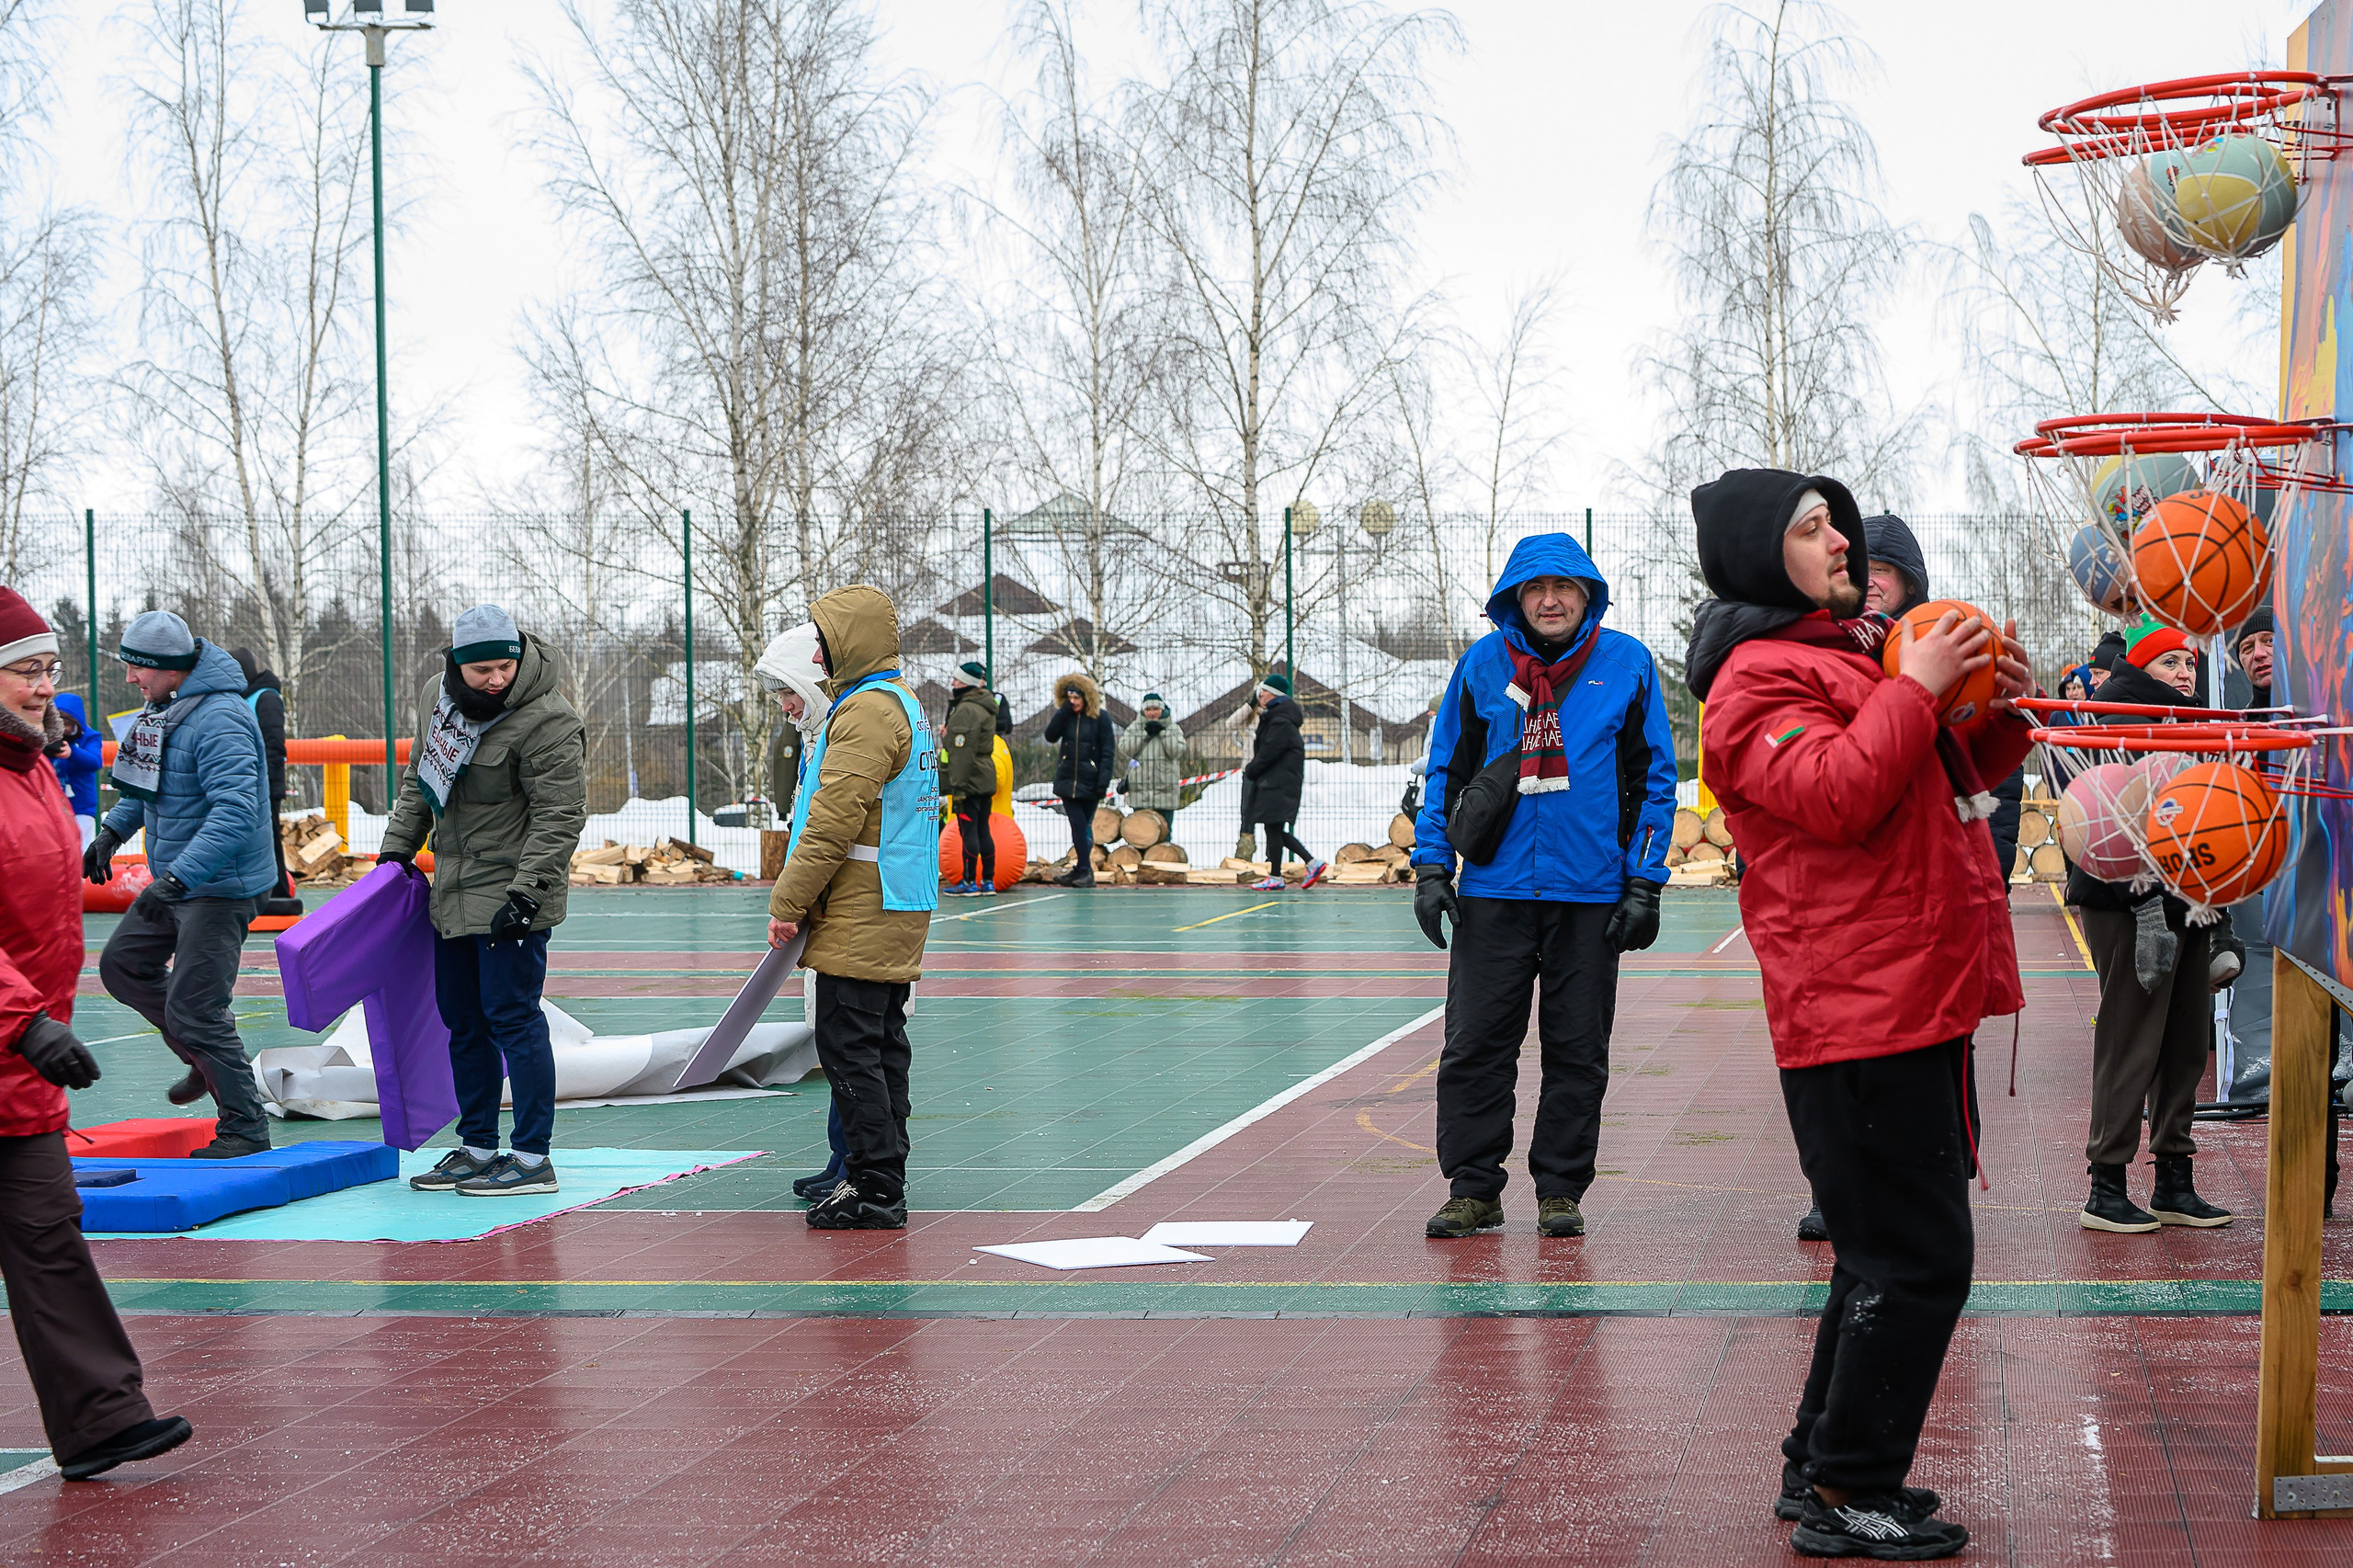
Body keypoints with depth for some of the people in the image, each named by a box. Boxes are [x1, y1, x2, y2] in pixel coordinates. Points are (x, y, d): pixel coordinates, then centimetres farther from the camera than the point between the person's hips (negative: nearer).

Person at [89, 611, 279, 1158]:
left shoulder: (219, 720, -25)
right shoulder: (166, 708, 7)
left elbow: (235, 813, -33)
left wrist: (176, 879, -38)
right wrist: (112, 830, 15)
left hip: (222, 887, -10)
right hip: (177, 880, 10)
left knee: (191, 1010, -9)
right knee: (122, 964, 18)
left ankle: (245, 1127, 3)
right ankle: (207, 1058, 29)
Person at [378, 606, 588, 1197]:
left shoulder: (547, 721, -19)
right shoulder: (437, 699, 5)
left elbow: (560, 815, -19)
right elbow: (418, 778, 21)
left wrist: (526, 891, -24)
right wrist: (398, 848, 18)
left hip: (515, 892, -8)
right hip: (454, 892, 8)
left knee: (512, 1016, -9)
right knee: (461, 1019, 13)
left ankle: (532, 1159, -4)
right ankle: (478, 1149, 23)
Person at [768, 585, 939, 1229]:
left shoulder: (866, 712, -16)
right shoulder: (902, 704, 19)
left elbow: (834, 820, -22)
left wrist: (788, 903, -16)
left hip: (862, 913, -11)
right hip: (898, 910, 11)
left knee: (849, 1045, -8)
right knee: (881, 1043, 13)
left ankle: (875, 1189, -7)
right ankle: (881, 1179, 18)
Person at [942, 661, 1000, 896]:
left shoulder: (966, 710, -15)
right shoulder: (986, 708, 17)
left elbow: (963, 751, -20)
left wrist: (958, 784, -21)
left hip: (970, 780, -10)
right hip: (986, 778, 10)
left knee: (968, 830, -6)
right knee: (983, 830, 11)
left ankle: (969, 881, -4)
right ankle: (988, 881, 13)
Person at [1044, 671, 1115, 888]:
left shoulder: (1100, 717, -4)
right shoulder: (1064, 715, 7)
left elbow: (1107, 752, -6)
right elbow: (1050, 735, -8)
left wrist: (1104, 780, -13)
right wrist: (1064, 712, -14)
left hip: (1090, 781, -2)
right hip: (1068, 779, 2)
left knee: (1084, 827, 3)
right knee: (1078, 825, -4)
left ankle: (1082, 871, 7)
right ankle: (1083, 871, -5)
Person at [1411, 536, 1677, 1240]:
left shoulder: (1626, 665, 1)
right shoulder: (1482, 665, 4)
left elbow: (1654, 779, 3)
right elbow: (1447, 770, 10)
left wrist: (1644, 885, -2)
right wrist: (1431, 867, 2)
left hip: (1590, 892, -1)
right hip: (1494, 887, 1)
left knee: (1578, 1051, 6)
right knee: (1475, 1045, 0)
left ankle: (1561, 1190, 16)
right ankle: (1473, 1188, 10)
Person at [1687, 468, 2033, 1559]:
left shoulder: (1855, 650, 20)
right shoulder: (1759, 678, -10)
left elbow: (1952, 777, 27)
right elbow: (1834, 793, -26)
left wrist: (1998, 715, 8)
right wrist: (1913, 689, -18)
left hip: (1916, 1000, 10)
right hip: (1857, 1011, -10)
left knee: (1896, 1250, 16)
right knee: (1915, 1259, -9)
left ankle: (1824, 1467, 26)